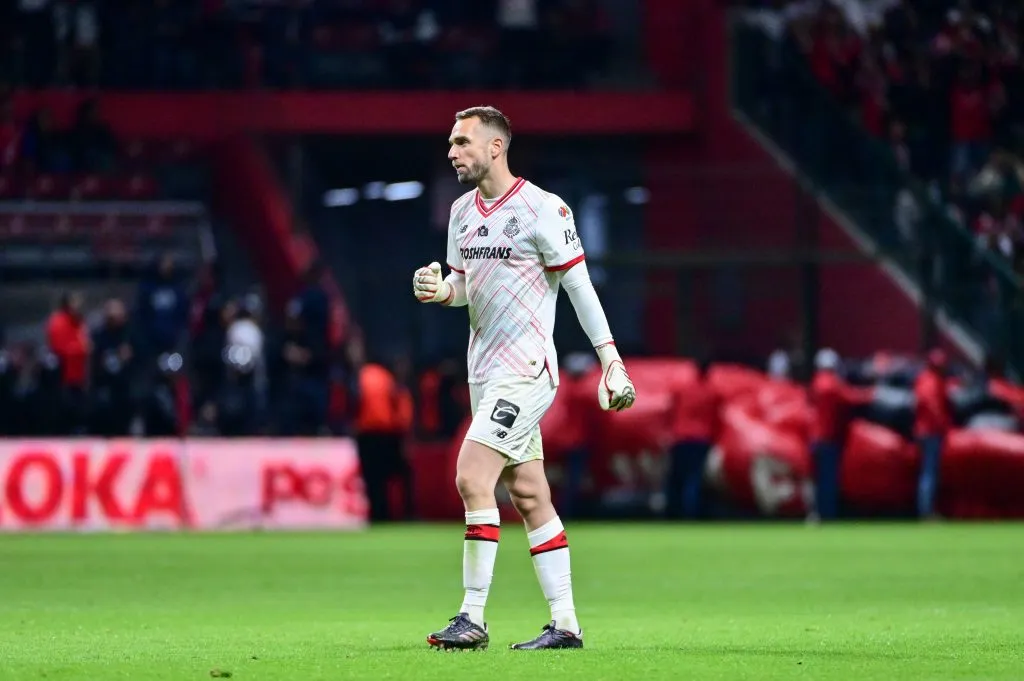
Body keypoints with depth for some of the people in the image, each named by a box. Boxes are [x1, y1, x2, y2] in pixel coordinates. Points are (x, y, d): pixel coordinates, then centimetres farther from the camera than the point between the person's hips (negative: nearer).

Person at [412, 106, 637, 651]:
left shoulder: (541, 209, -12)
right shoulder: (462, 211, 11)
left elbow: (579, 285, -10)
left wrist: (610, 359, -13)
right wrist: (439, 290, -2)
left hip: (525, 368, -8)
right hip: (486, 369, 8)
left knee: (472, 478, -17)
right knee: (530, 497, 8)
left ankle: (473, 617, -13)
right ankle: (565, 623, 11)